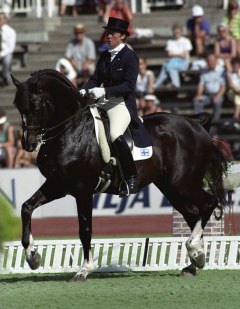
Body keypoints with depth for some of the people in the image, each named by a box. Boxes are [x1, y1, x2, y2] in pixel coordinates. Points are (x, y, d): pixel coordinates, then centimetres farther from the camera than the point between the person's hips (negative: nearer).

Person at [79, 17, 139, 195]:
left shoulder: (130, 57, -6)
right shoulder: (104, 56, 15)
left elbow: (129, 85, -15)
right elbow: (96, 79, 14)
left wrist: (104, 91, -25)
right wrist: (85, 91, -8)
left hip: (123, 103, -8)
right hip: (105, 103, 8)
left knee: (115, 135, -31)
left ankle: (132, 178, -21)